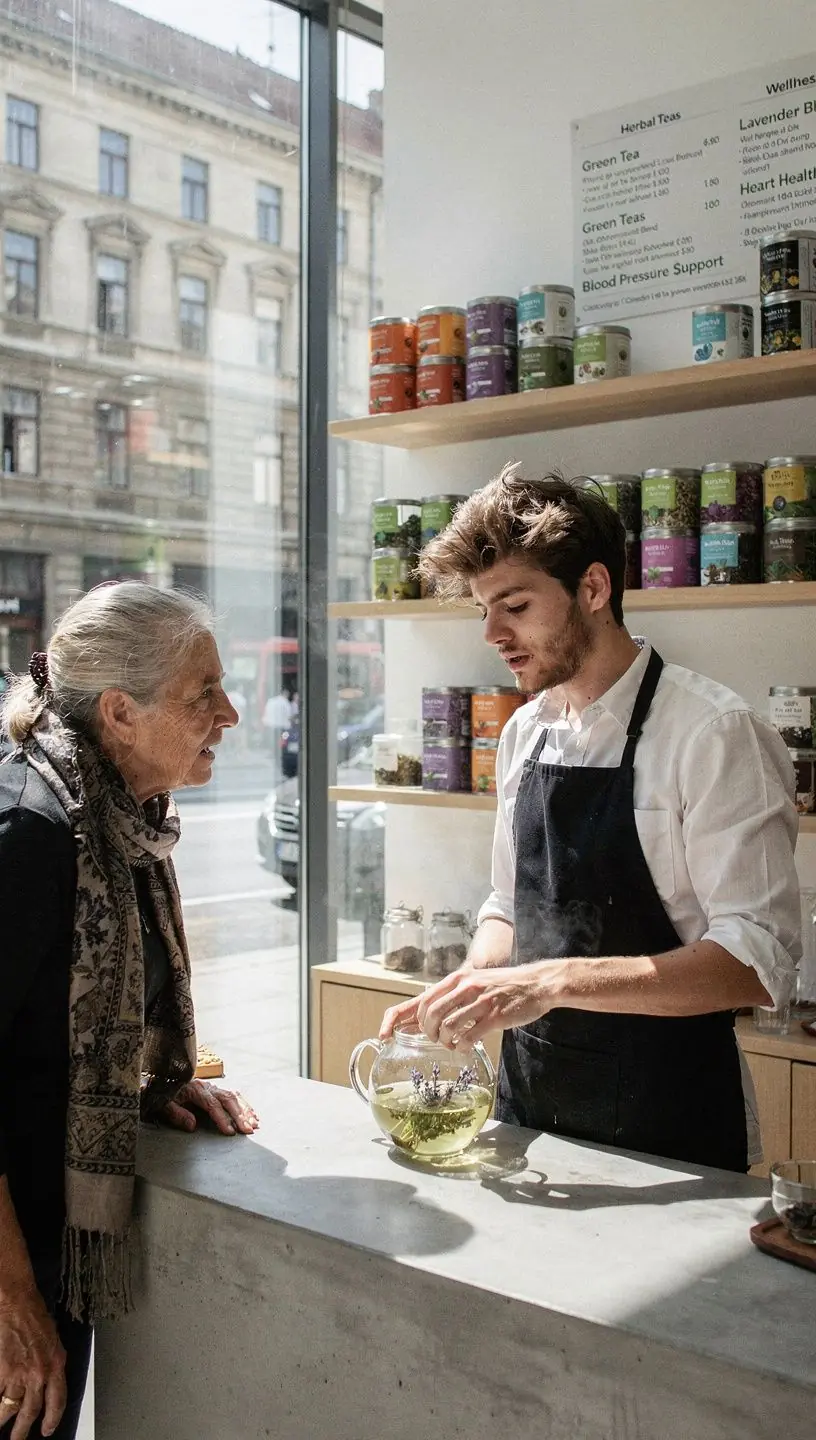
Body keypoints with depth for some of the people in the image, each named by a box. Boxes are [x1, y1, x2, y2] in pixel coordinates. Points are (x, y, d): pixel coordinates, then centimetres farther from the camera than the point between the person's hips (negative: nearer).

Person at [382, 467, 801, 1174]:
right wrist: (464, 990, -6)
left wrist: (553, 981, -30)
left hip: (666, 1134, -6)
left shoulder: (713, 732, -17)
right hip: (529, 1103, 6)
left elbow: (759, 961, -22)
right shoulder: (524, 734, 5)